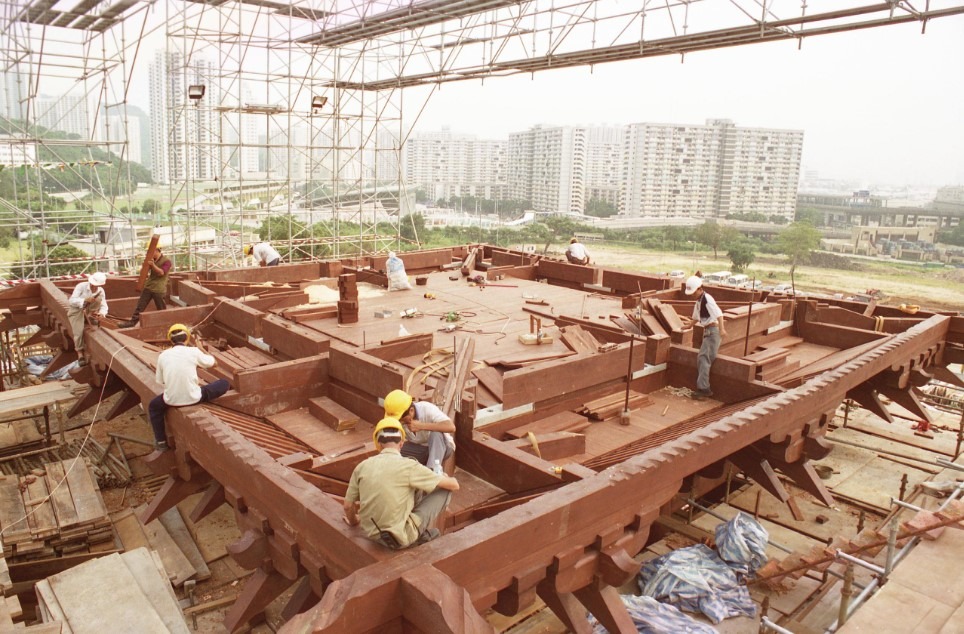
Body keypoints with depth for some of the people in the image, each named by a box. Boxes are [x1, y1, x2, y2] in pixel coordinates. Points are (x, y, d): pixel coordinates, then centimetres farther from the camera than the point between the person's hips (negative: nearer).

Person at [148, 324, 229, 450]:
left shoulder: (163, 355, 1)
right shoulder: (194, 351, -6)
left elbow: (160, 380, 10)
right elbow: (213, 363, 10)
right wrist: (201, 349, 27)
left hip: (171, 400, 2)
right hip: (193, 397, -2)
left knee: (153, 406, 35)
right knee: (224, 384, 16)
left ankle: (161, 441, 30)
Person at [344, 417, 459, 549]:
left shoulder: (362, 466, -2)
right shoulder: (408, 466, -15)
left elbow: (348, 506, 7)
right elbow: (454, 485, -7)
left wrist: (354, 522, 30)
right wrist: (448, 479, 18)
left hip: (374, 535, 6)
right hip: (401, 538, -6)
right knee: (445, 489, 6)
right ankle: (422, 533, 18)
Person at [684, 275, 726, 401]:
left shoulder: (707, 299, -14)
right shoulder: (699, 300, 16)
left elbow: (718, 313, -26)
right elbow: (696, 316, 32)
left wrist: (721, 329, -37)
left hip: (713, 330, -10)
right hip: (707, 331, 10)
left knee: (704, 358, -16)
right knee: (701, 359, 8)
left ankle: (704, 389, -19)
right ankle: (704, 389, 11)